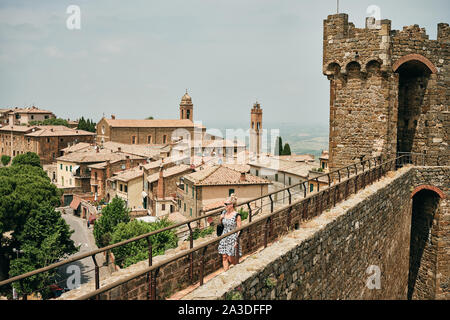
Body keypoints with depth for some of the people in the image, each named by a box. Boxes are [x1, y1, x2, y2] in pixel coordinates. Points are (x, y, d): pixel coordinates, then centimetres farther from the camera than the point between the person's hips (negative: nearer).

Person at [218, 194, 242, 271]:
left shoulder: (236, 216, -14)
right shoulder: (224, 213, 3)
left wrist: (237, 241, -15)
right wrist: (220, 219, -4)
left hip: (233, 238, -5)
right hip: (224, 237, 5)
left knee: (231, 259, 2)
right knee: (224, 257, 3)